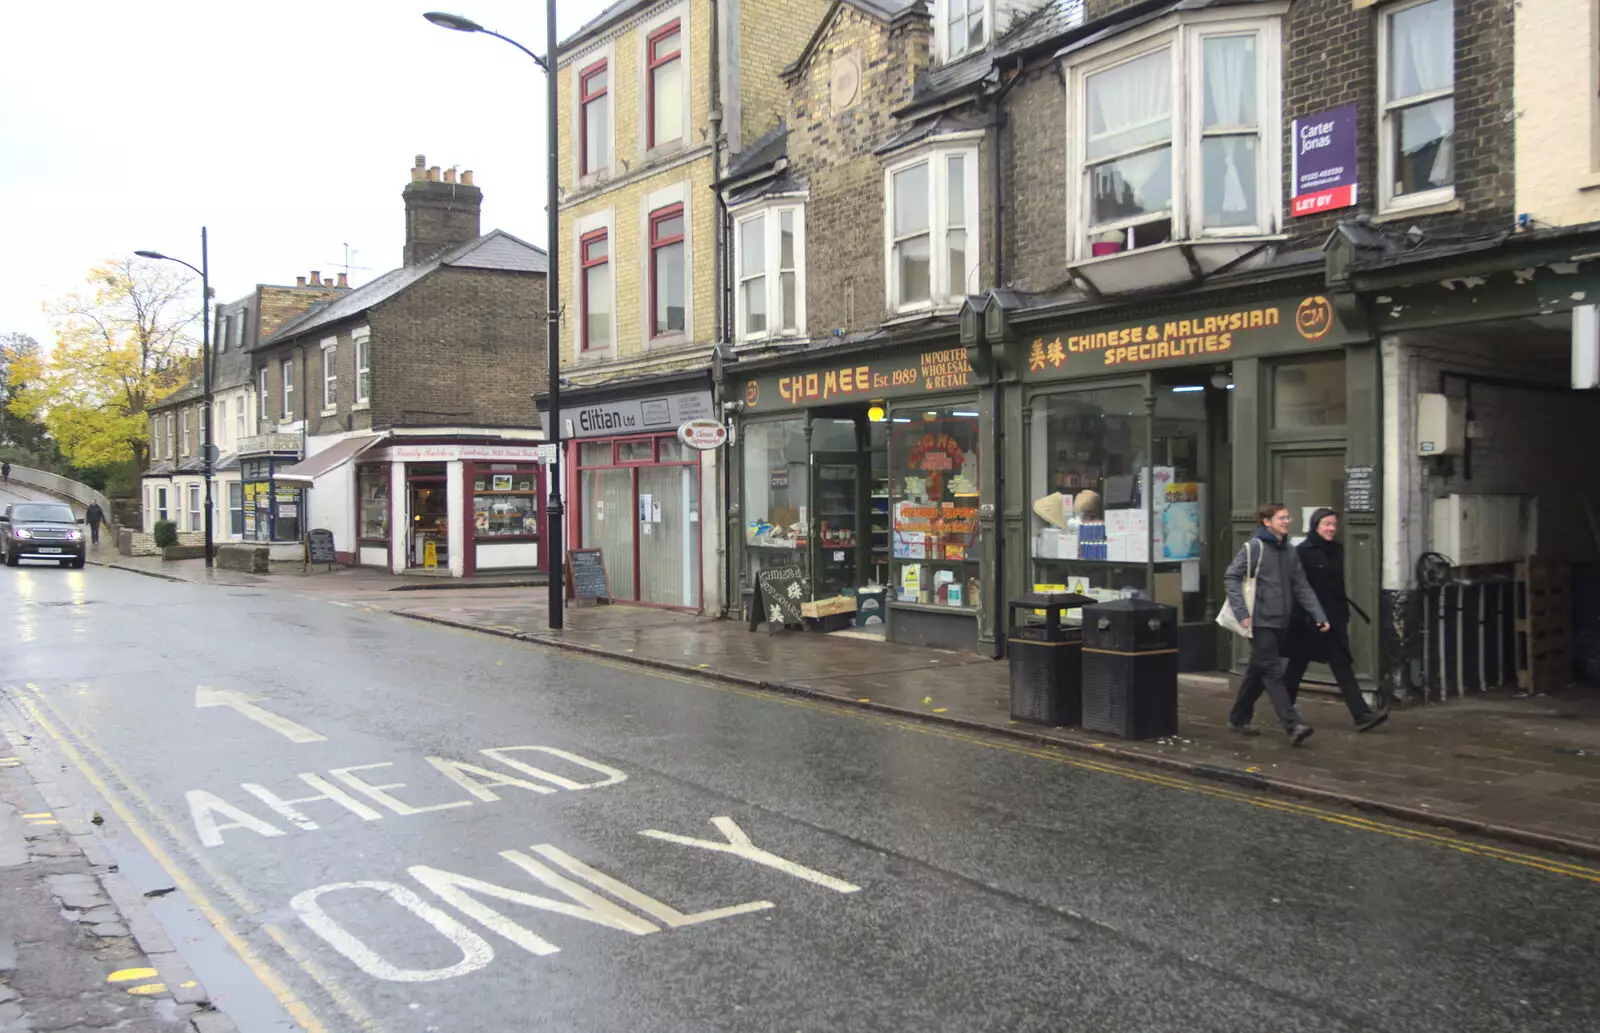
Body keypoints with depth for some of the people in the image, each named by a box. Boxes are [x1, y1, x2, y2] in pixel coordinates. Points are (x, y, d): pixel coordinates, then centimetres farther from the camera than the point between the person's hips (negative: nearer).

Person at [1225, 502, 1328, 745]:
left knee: (1258, 673, 14)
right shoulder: (1254, 547, -6)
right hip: (1261, 622, -7)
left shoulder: (1289, 552, 13)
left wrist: (1319, 615, 3)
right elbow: (1231, 577, -10)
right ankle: (1293, 725, -16)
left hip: (1280, 623, 7)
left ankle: (1238, 718, 25)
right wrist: (1242, 613, -17)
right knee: (1273, 673, -11)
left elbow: (1302, 587, 13)